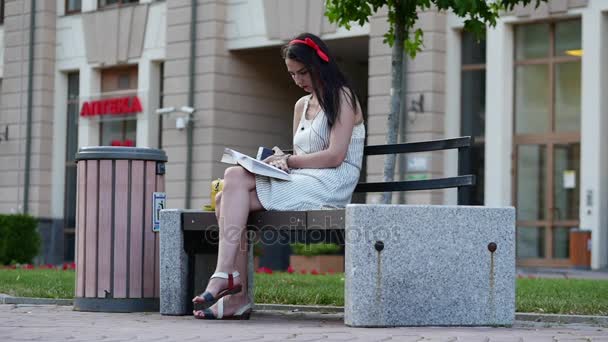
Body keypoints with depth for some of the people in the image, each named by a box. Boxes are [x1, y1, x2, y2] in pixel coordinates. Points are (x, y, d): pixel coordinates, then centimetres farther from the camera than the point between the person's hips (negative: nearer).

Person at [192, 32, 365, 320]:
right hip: (299, 183, 8)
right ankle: (237, 296, -25)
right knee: (226, 199, -16)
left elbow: (335, 157, -11)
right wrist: (283, 160, -1)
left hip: (329, 186, -8)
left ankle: (225, 274, -28)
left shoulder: (342, 97, 0)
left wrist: (288, 160, -7)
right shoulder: (301, 105, 24)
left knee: (235, 178, -24)